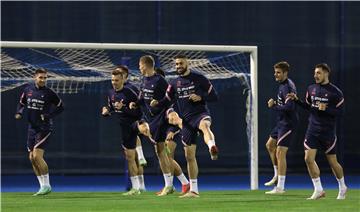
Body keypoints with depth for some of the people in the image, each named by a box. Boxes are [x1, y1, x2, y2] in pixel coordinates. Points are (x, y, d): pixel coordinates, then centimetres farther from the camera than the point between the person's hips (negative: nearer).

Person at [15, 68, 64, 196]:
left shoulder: (49, 93, -8)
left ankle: (46, 185, -6)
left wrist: (48, 115, -13)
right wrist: (19, 112, -2)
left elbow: (60, 107, 1)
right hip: (32, 128, 6)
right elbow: (21, 103, 19)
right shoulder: (28, 90, 4)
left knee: (37, 156, -17)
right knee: (32, 158, 7)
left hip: (44, 128, -6)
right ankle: (43, 186, 17)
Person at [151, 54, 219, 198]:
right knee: (189, 155, 6)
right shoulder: (174, 83, 11)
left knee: (205, 125, -43)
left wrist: (200, 97, -18)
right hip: (186, 120, 5)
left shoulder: (199, 78, -1)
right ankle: (193, 190, 16)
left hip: (201, 113, -5)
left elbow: (214, 96, 0)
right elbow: (168, 100, 18)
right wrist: (157, 104, -3)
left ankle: (212, 148, -74)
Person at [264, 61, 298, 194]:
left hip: (288, 123, -11)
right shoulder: (283, 85, 12)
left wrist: (273, 106, -19)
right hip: (282, 121, 11)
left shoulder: (287, 87, -20)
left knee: (280, 153, -12)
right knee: (270, 145, 24)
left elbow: (289, 107, -30)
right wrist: (275, 103, 3)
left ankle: (280, 187, -11)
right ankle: (277, 176, 35)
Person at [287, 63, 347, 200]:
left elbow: (339, 111, -9)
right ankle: (318, 190, -1)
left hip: (328, 132, -4)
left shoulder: (335, 92, -8)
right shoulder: (311, 89, 7)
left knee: (332, 162, 4)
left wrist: (326, 109, -23)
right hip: (313, 130, 4)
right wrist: (296, 100, 3)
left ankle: (342, 187, 28)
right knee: (309, 159, -10)